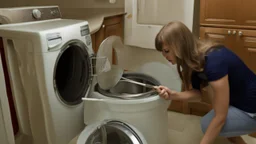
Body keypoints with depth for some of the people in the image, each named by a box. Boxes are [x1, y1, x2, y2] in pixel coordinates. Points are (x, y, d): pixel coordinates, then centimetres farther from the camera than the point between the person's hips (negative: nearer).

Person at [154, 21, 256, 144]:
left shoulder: (213, 62, -33)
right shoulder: (195, 58, -8)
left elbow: (220, 117, -28)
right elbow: (197, 91, -3)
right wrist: (173, 95, -21)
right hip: (236, 100, 8)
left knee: (207, 125, -11)